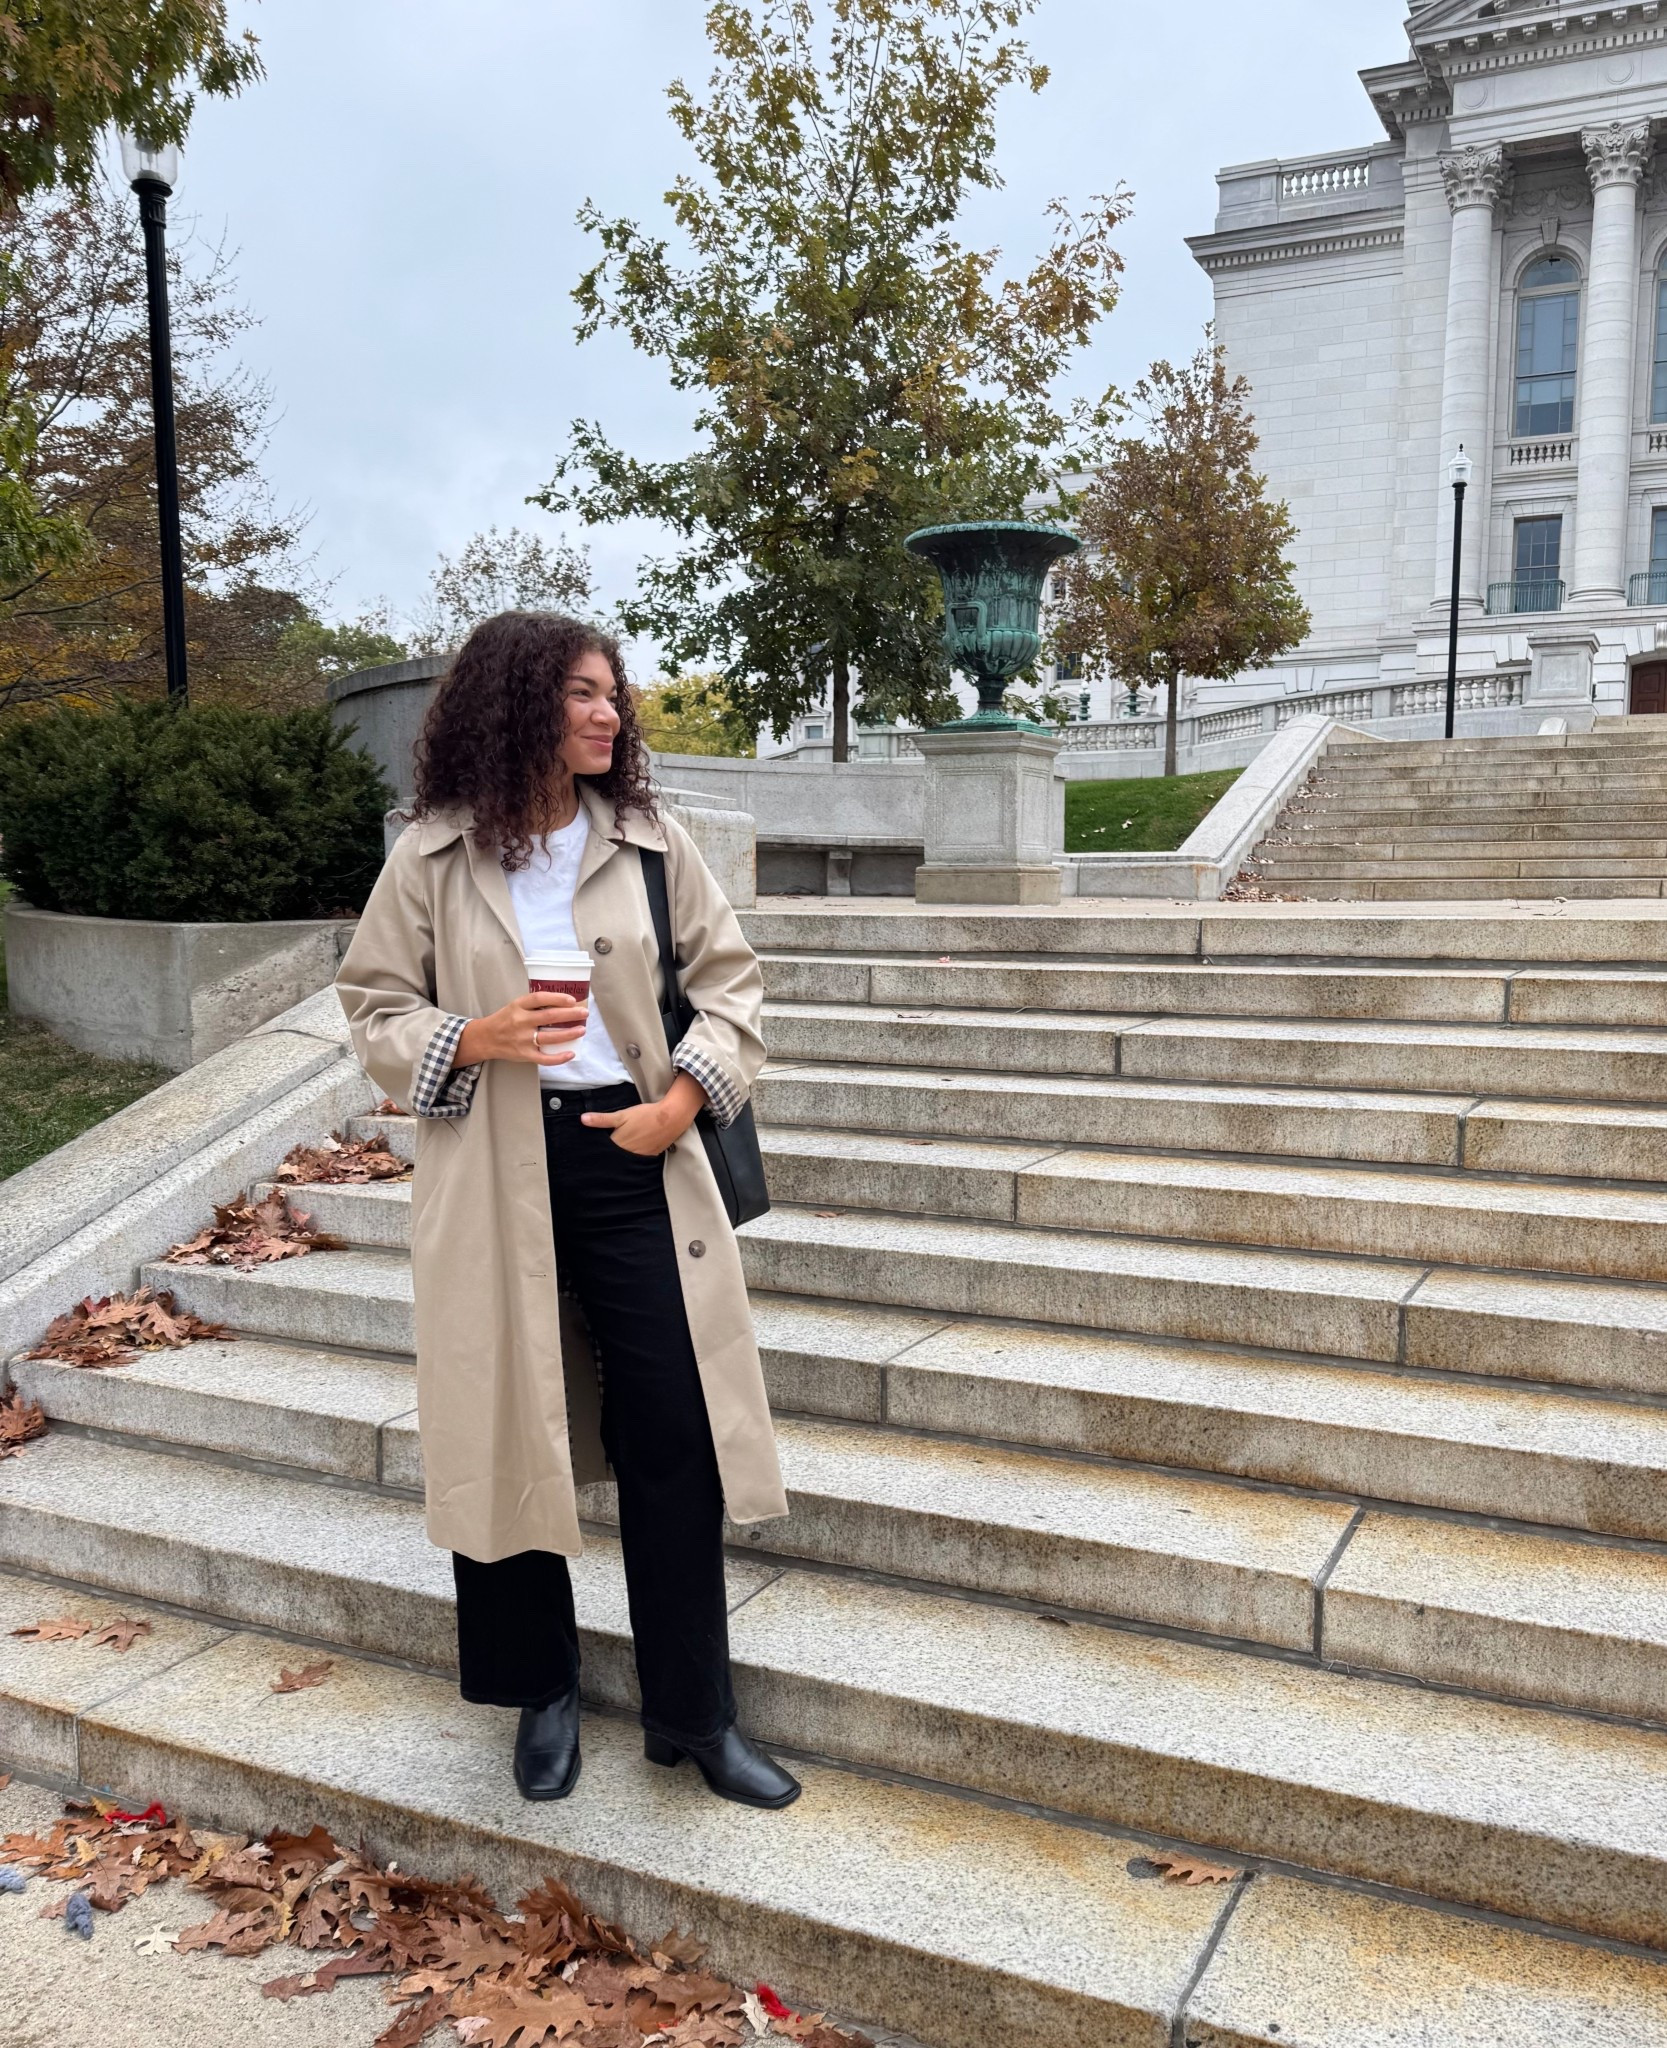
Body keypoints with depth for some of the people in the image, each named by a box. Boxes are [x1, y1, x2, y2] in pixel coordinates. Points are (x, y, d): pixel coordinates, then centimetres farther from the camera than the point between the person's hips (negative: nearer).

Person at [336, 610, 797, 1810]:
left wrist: (685, 1098, -9)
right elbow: (373, 1006, 4)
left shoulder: (649, 841, 3)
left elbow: (729, 977, 6)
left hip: (632, 1156, 1)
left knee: (675, 1436, 1)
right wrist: (477, 1039, -15)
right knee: (509, 1436, 9)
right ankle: (544, 1693, 32)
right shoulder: (433, 857, -1)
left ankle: (694, 1711, 19)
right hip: (493, 1175, -1)